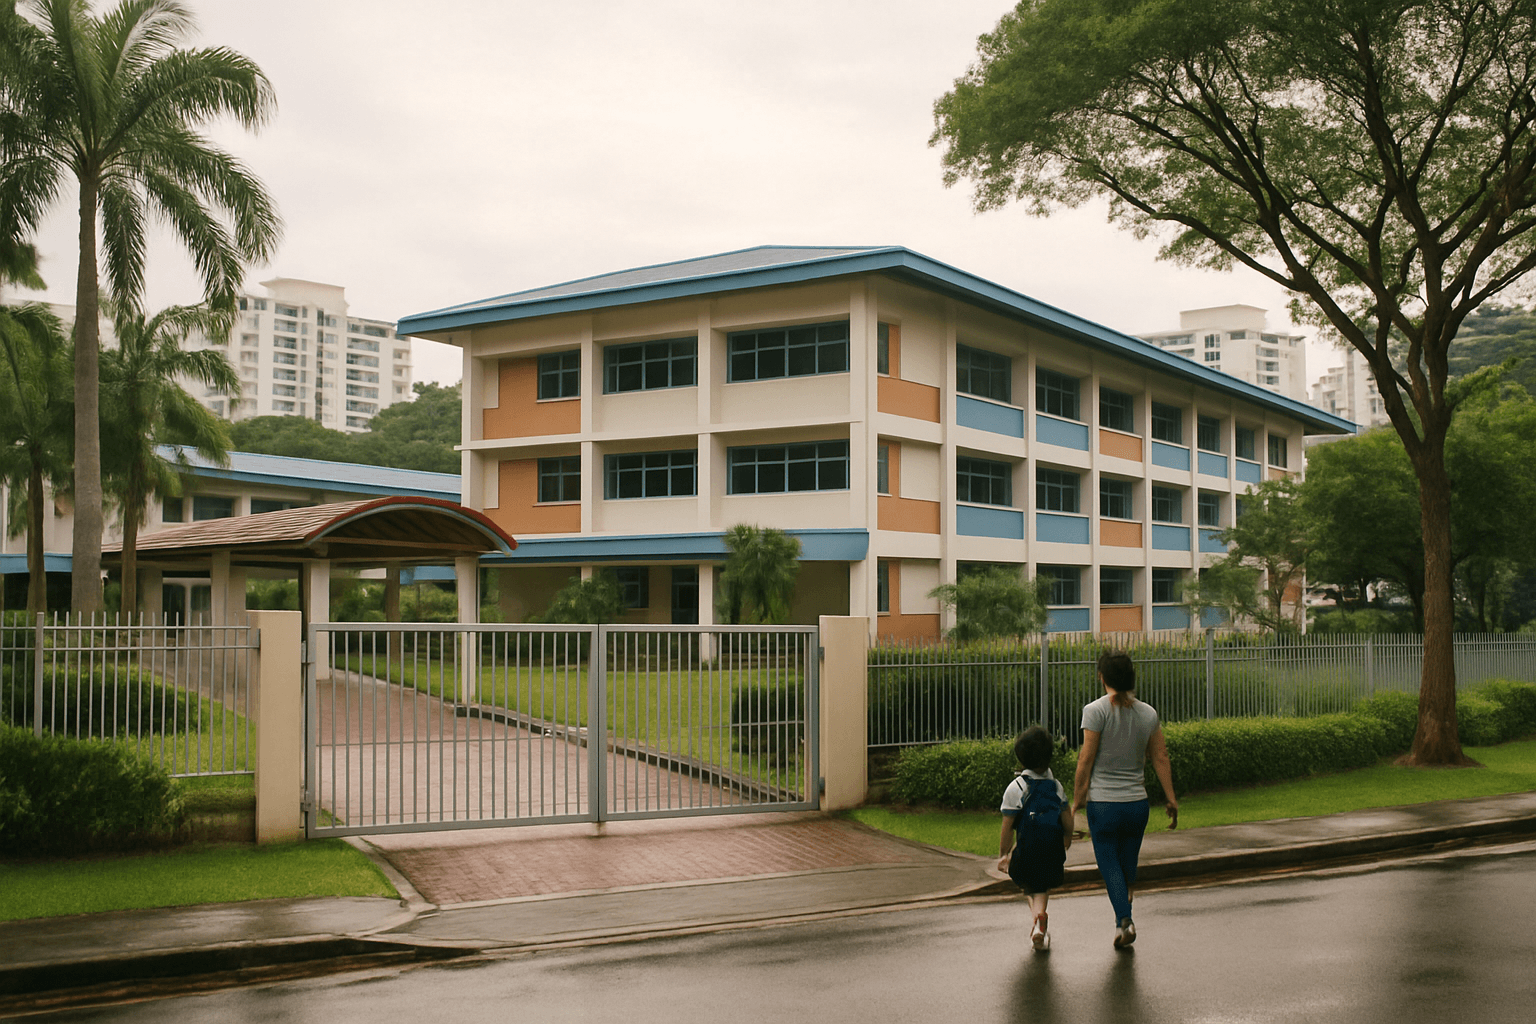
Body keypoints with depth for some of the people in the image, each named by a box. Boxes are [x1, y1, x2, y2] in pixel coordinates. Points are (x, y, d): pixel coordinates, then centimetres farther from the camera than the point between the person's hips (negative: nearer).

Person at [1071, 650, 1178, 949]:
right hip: (1137, 802, 4)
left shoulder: (1096, 711, -11)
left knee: (1109, 863, 5)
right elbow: (1160, 758, 5)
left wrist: (1077, 801, -3)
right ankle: (1123, 921, 24)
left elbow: (1086, 760, -11)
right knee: (1128, 863, 17)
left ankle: (1124, 920, -12)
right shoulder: (1148, 713, 3)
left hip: (1104, 803, -4)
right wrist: (1171, 800, 12)